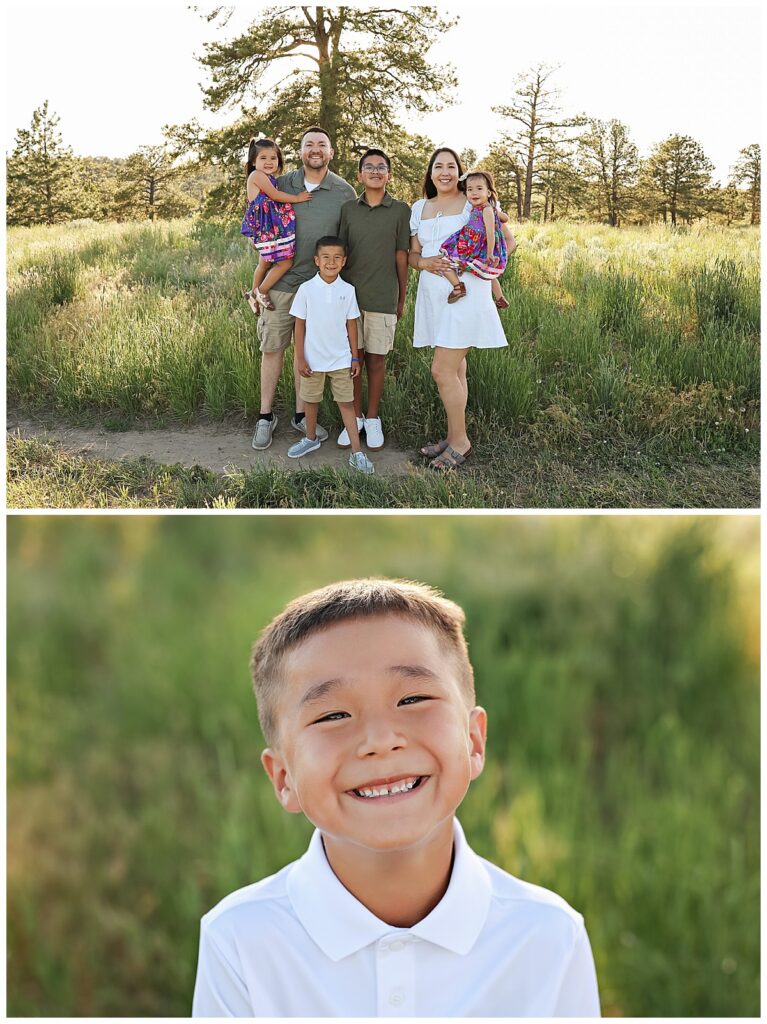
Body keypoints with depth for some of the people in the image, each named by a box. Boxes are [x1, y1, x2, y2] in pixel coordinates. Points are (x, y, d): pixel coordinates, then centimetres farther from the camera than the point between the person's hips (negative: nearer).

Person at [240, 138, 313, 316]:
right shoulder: (257, 175, -12)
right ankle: (261, 292, 3)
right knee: (285, 262, -7)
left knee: (265, 264, 21)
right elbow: (274, 195, -15)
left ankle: (254, 296, 33)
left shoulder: (269, 179, 17)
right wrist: (297, 198, -8)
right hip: (267, 229, -10)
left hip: (269, 229, 10)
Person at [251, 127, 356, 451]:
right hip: (281, 282, 0)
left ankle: (301, 415, 21)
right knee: (272, 349, 3)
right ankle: (265, 417, 14)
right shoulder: (281, 185, 2)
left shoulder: (345, 193, 0)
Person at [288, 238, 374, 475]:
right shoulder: (306, 289, -8)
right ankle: (311, 439, 38)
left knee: (347, 402, 3)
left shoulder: (347, 290, -4)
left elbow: (351, 325, 3)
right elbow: (300, 325, -4)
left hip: (341, 359, 0)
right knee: (311, 400, 16)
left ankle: (357, 452, 4)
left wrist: (355, 357, 4)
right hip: (313, 359, 0)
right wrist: (300, 359, -5)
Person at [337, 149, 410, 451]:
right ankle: (355, 417, 18)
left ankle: (373, 419, 17)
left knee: (376, 359, 5)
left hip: (382, 299, -2)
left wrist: (402, 298, 5)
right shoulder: (348, 210, 6)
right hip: (349, 295, 2)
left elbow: (401, 256, 3)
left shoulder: (401, 211, 1)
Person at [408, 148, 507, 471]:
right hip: (433, 294, 6)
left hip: (466, 292, -6)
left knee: (442, 370, -11)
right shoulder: (419, 208, 12)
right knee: (455, 368, 12)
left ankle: (459, 442, 1)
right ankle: (455, 437, 20)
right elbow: (412, 253, 14)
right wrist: (425, 262, -7)